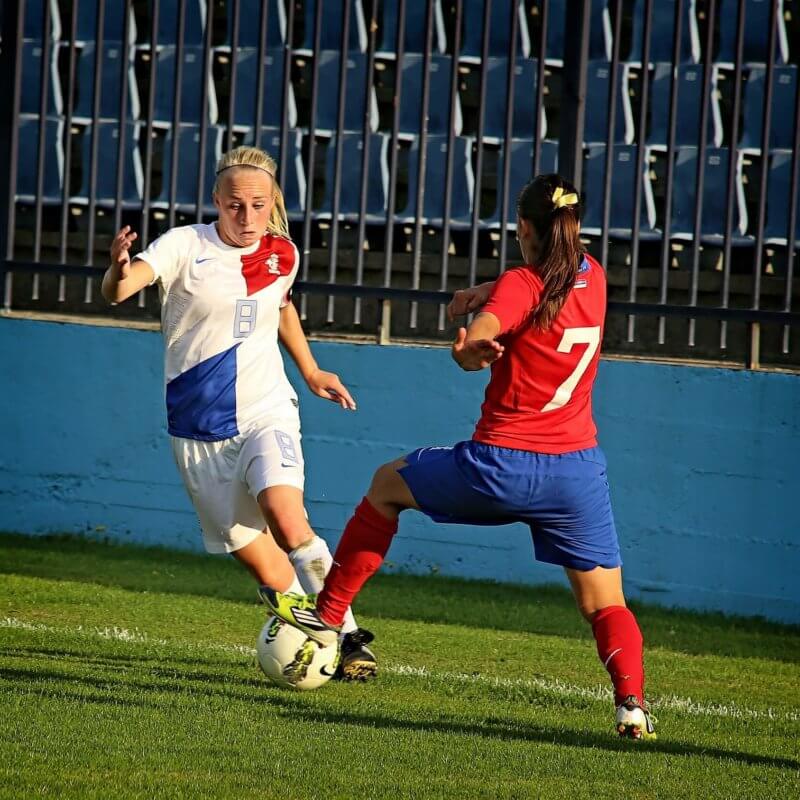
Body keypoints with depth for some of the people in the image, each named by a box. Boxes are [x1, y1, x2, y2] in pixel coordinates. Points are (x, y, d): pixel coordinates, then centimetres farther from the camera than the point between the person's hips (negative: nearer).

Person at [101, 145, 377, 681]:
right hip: (199, 433, -1)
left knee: (286, 518, -27)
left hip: (266, 415, 1)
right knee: (264, 567, -3)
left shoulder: (282, 254, 3)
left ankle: (349, 636, -17)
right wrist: (120, 270, -49)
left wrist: (311, 372, 28)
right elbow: (119, 291, -26)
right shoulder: (186, 246, -9)